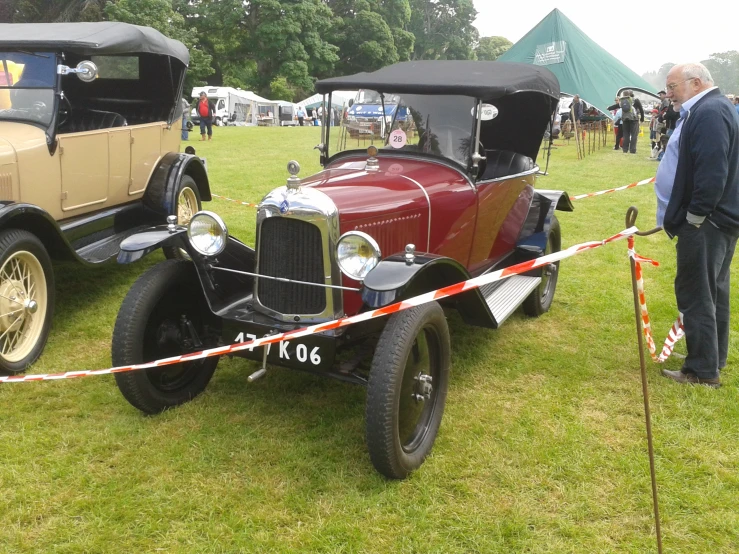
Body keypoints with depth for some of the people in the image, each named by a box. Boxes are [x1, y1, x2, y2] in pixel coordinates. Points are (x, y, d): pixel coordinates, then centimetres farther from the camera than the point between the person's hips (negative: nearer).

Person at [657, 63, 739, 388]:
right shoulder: (710, 109, 16)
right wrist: (685, 213, 17)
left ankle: (703, 371, 3)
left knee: (696, 293, -5)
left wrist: (694, 216, -20)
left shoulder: (709, 113, -19)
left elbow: (712, 172, -27)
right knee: (713, 291, 17)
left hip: (706, 222, -11)